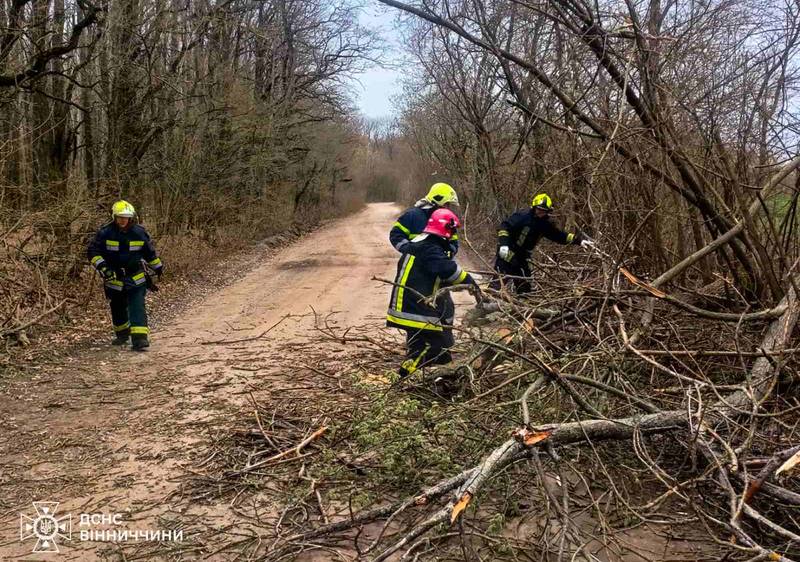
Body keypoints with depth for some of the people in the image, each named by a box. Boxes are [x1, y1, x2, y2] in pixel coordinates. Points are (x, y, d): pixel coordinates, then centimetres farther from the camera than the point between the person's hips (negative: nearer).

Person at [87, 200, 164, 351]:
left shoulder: (140, 232, -3)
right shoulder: (105, 232, -9)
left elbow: (150, 252, 11)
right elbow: (92, 251, -8)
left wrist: (158, 267, 20)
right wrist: (102, 266, -22)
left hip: (136, 278, -1)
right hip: (113, 278, 1)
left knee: (137, 307, -13)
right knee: (118, 309, 15)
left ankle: (140, 338, -18)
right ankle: (122, 334, 36)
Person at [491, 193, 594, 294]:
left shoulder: (545, 225, 5)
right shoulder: (523, 216, -14)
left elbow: (560, 235, 10)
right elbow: (505, 226, -17)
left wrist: (580, 239, 5)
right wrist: (503, 244, -28)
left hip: (522, 257, 6)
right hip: (507, 253, -6)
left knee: (524, 286, 8)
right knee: (500, 279, -14)